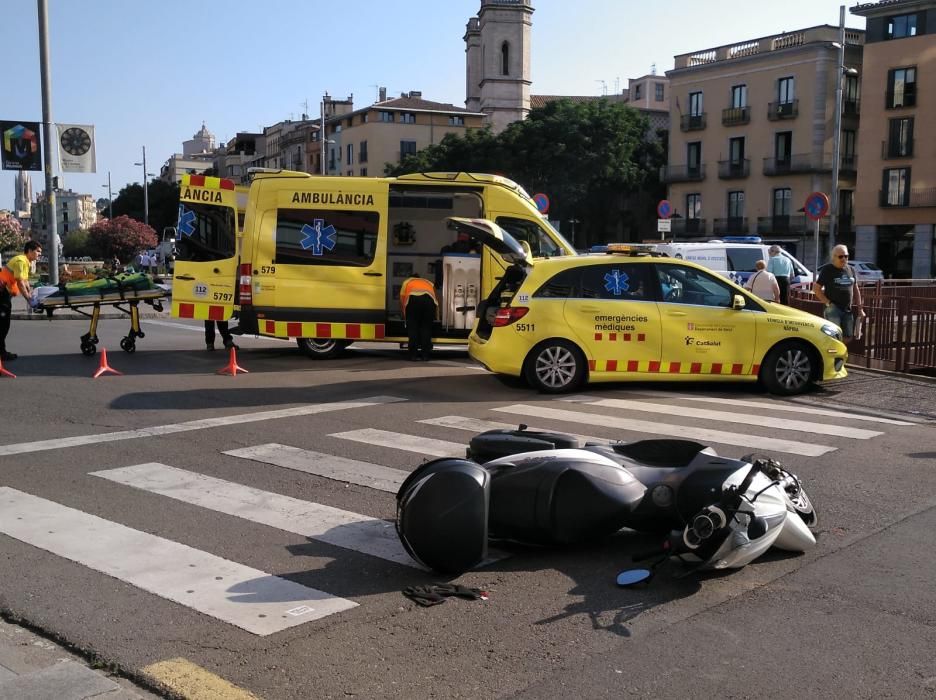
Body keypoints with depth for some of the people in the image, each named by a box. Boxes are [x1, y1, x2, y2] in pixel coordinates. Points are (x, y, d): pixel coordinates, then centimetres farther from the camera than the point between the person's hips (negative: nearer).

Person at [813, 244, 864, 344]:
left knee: (848, 338, 7)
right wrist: (828, 302, -13)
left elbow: (856, 290, 19)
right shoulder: (827, 270, -4)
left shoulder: (850, 270, 13)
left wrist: (860, 308, 14)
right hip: (833, 309, -6)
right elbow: (816, 288, -6)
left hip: (848, 310, 6)